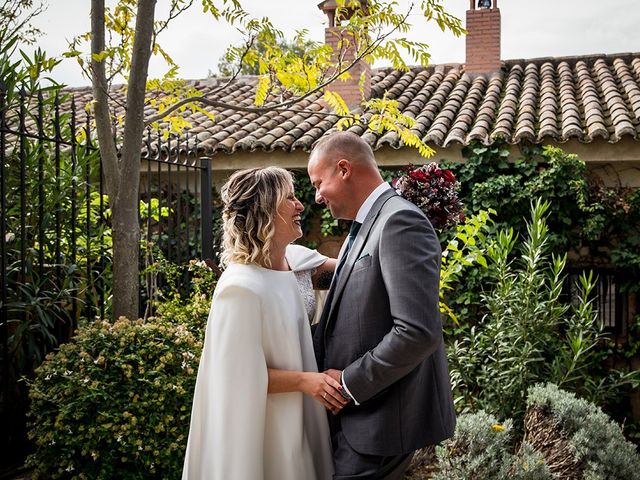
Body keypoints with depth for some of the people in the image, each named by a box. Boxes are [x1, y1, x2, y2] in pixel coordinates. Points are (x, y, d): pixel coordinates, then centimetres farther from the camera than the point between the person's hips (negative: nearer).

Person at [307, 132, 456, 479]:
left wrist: (349, 382, -17)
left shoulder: (400, 221, -17)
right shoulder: (364, 227, 13)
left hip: (381, 419, -9)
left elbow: (418, 332, -26)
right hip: (352, 409, 9)